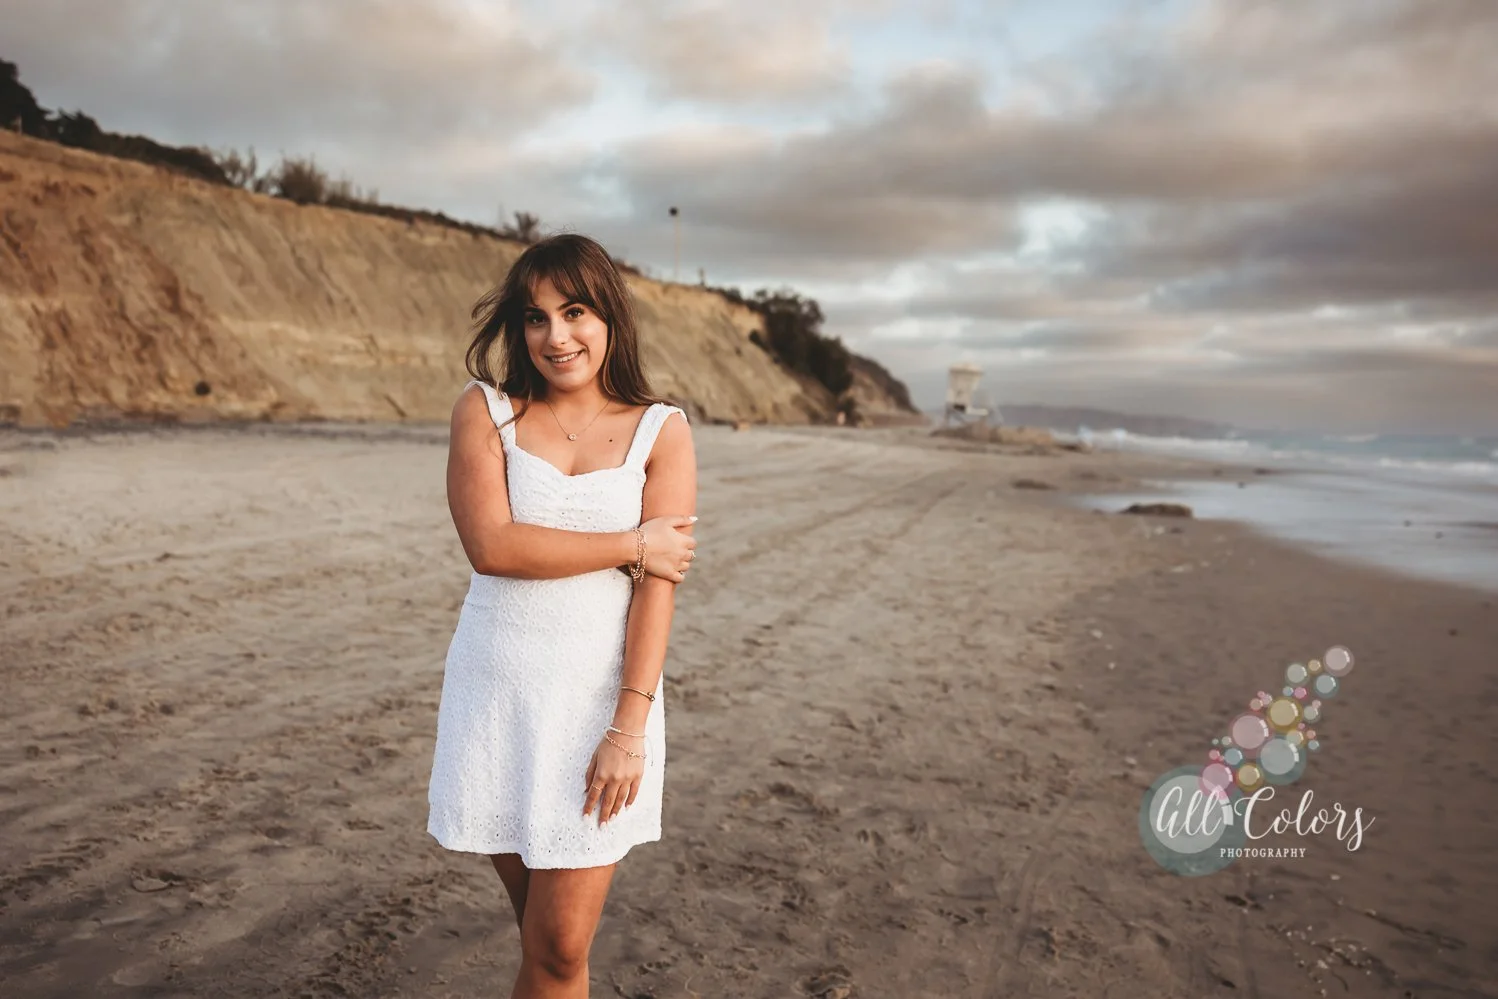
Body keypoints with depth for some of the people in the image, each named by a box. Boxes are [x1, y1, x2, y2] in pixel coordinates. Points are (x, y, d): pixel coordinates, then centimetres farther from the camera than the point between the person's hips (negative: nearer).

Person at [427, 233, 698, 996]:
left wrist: (630, 726, -15)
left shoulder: (660, 431, -1)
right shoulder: (485, 410, 1)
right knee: (542, 930, 13)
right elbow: (491, 545, -13)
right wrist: (635, 544, -11)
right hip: (496, 695, 1)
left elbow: (660, 583, -8)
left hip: (600, 696, -1)